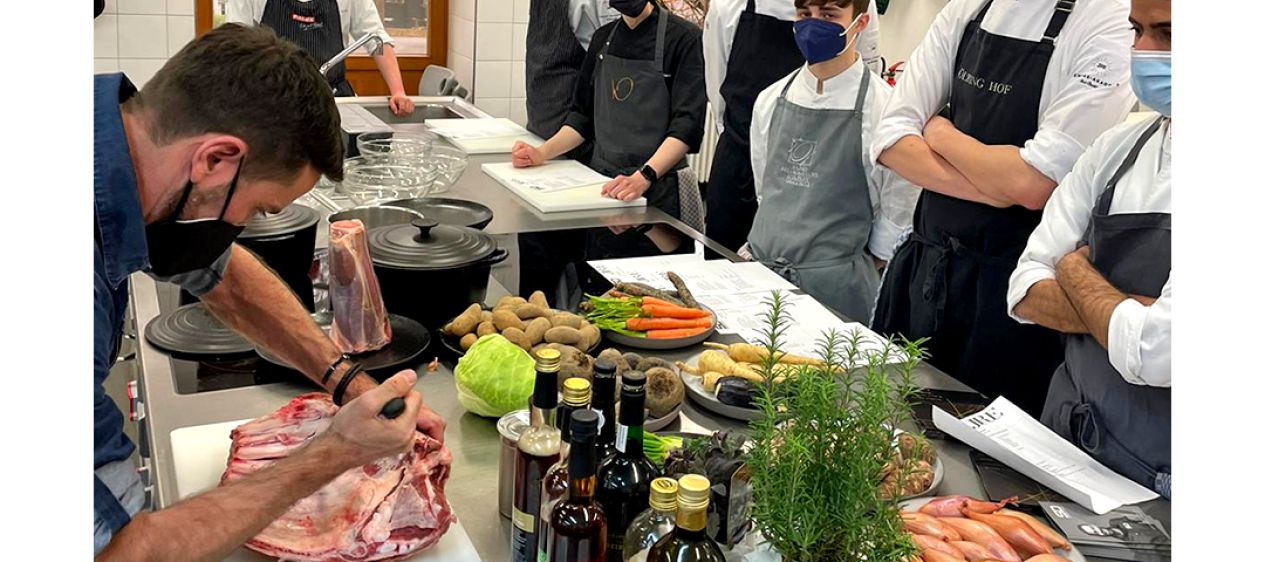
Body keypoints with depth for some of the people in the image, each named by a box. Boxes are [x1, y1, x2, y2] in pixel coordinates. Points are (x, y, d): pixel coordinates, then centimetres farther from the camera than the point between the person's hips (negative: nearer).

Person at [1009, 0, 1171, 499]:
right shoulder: (1118, 147, 4)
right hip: (1065, 439, 6)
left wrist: (1075, 272, -7)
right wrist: (1131, 313, -15)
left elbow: (1158, 354, -25)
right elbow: (1026, 291, 3)